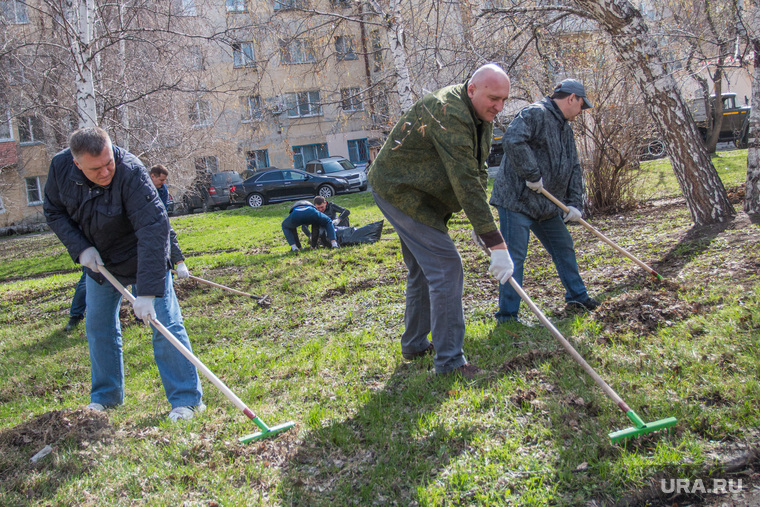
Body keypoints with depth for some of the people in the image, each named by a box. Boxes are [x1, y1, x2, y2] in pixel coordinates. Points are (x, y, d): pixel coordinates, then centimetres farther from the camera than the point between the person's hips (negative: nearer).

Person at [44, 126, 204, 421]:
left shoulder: (130, 172, -36)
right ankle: (106, 396, 30)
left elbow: (153, 229, -41)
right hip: (98, 260, 6)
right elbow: (54, 212, 0)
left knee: (164, 324, -10)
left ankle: (186, 399, -2)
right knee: (98, 326, 13)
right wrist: (80, 248, -16)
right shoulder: (60, 167, -18)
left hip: (142, 258, -5)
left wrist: (147, 292, -45)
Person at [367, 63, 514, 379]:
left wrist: (482, 226, -6)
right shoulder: (449, 114, -29)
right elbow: (466, 184, -34)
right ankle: (449, 360, -7)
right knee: (446, 268, -13)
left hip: (411, 192, 11)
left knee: (423, 269, 19)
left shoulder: (480, 117, 3)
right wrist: (496, 244, -35)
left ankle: (414, 345, 34)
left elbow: (478, 173, 6)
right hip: (400, 191, -10)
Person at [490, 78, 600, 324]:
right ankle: (507, 315, -1)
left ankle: (577, 296, 35)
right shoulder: (535, 113, -12)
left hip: (547, 204, 10)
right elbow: (513, 140, -29)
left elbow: (574, 169, 18)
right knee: (514, 256, -7)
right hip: (516, 199, -9)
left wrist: (574, 203, 5)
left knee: (564, 248, 18)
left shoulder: (565, 129, 18)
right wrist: (532, 175, -24)